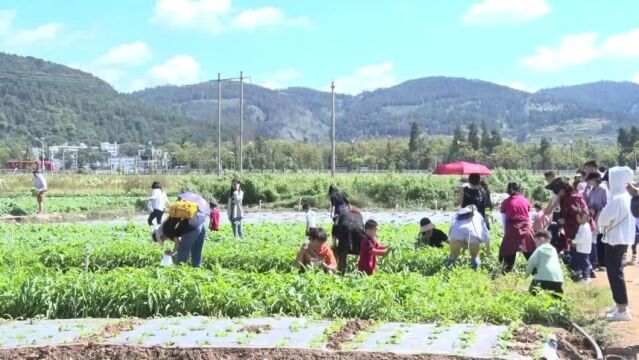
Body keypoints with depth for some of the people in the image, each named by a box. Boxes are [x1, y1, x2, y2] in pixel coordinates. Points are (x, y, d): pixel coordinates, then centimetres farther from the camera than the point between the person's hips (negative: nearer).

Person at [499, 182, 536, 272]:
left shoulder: (505, 202, 1)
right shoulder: (525, 200, 7)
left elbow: (504, 220, 3)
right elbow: (529, 216, 12)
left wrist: (505, 231, 11)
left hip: (512, 230, -2)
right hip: (526, 229, 2)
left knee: (509, 254, 1)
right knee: (531, 253, 9)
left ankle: (507, 271, -4)